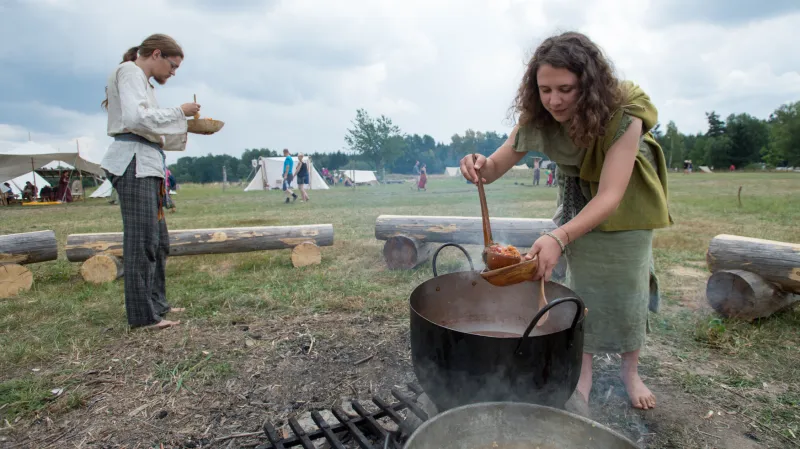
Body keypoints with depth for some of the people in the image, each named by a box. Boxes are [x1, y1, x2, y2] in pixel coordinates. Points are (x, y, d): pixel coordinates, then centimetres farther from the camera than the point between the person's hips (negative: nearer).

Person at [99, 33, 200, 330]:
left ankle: (156, 304, 20)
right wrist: (179, 112, -11)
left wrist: (186, 127, 16)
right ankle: (142, 315, -5)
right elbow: (135, 118, -19)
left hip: (146, 164, 10)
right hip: (134, 163, -10)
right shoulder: (129, 71, -3)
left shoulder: (140, 79, 25)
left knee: (159, 240, 11)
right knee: (142, 240, -10)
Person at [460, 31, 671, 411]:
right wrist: (480, 166, -46)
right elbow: (497, 166, -20)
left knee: (628, 284, 6)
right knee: (581, 281, -2)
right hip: (580, 201, 2)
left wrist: (559, 238, -60)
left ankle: (631, 370, 27)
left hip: (625, 203, -2)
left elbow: (610, 196, -44)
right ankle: (583, 371, 14)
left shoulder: (623, 117, -37)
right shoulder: (537, 118, -25)